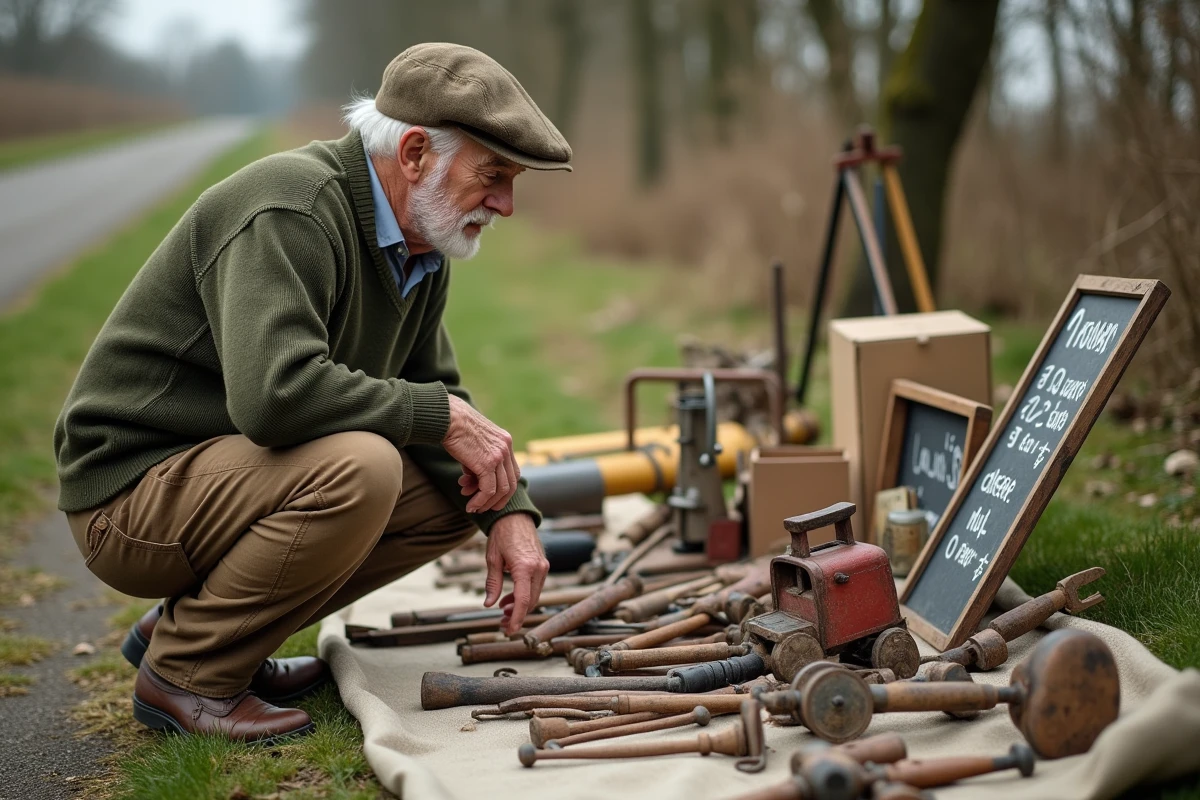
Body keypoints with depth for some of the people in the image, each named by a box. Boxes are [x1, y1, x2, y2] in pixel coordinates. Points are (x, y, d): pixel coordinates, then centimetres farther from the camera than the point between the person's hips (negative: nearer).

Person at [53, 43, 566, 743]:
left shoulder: (423, 248, 6)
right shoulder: (291, 208, -24)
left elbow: (434, 389, 11)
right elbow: (275, 393, -36)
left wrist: (510, 511, -6)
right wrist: (443, 416, -25)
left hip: (245, 476, 10)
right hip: (134, 492, -9)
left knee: (456, 493, 2)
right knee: (357, 467, -32)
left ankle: (189, 625, 8)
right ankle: (186, 673, -10)